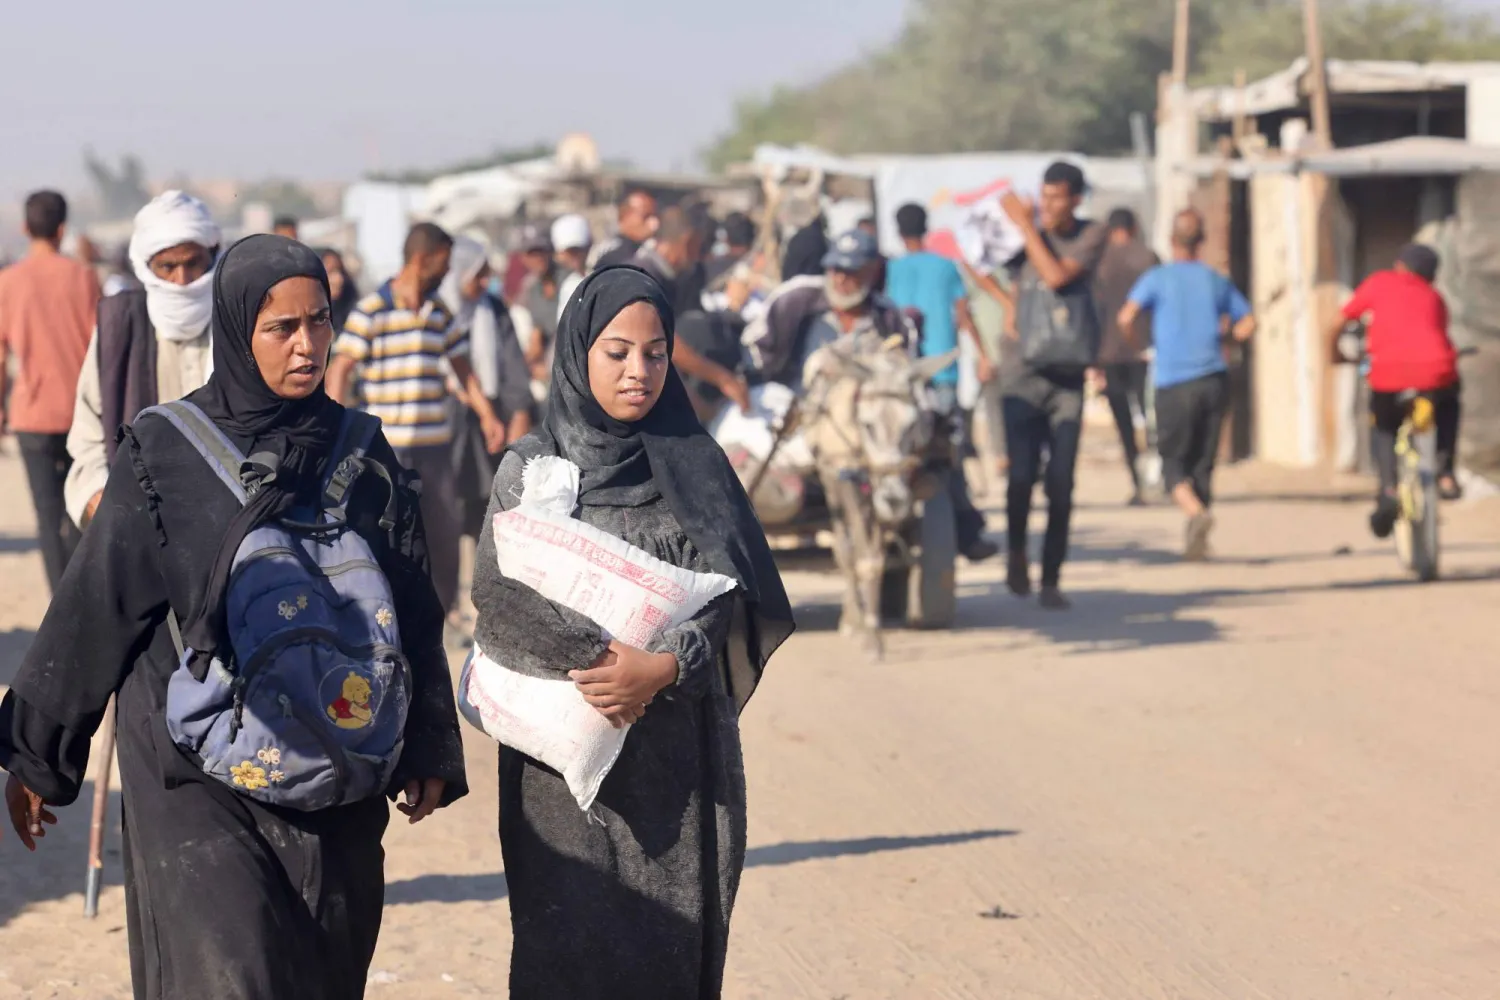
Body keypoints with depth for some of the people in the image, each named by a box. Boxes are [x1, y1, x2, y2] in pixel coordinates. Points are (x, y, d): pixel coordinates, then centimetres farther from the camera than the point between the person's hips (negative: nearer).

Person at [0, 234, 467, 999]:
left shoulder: (359, 453, 4)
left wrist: (426, 751, 9)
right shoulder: (164, 453, -6)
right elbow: (94, 608, -1)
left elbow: (411, 611, 10)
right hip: (194, 767, -3)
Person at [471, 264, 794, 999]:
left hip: (680, 758, 1)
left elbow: (725, 591, -3)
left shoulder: (695, 466, 7)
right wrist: (599, 663, -20)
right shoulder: (529, 468, 4)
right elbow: (499, 594, -8)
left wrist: (663, 668, -21)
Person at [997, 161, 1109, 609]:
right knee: (1022, 473, -12)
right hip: (1023, 374, 0)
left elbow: (1057, 275, -14)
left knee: (1061, 484, -2)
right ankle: (1017, 551, 14)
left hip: (1068, 376, 0)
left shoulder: (1091, 236, 1)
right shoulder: (1027, 237, 6)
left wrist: (1026, 226, -10)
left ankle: (1051, 580, 8)